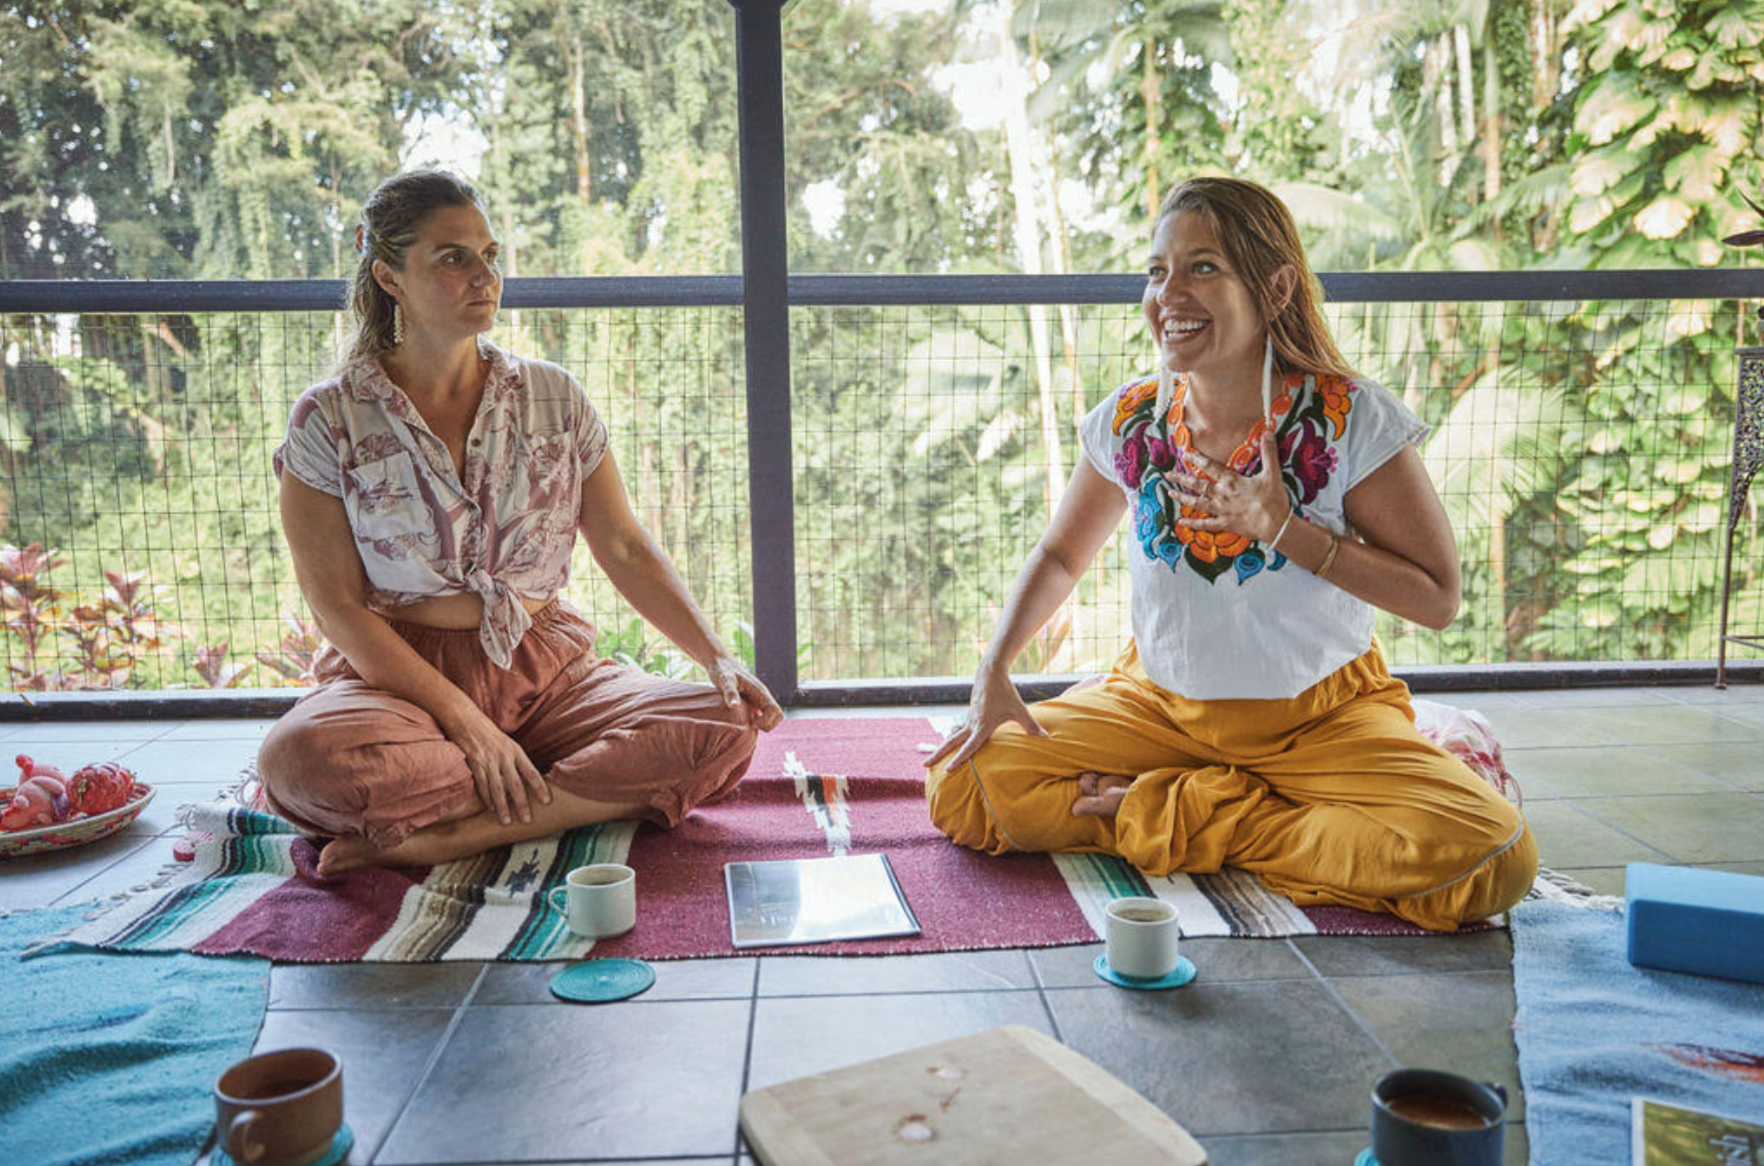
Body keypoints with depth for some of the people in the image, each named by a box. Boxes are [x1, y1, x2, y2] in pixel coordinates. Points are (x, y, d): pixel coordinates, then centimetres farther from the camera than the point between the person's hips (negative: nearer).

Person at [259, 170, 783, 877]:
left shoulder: (553, 396, 7)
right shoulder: (329, 419, -1)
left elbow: (625, 550, 6)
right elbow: (336, 604, -7)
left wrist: (716, 656, -8)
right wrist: (464, 720, -18)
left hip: (549, 669, 3)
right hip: (400, 678, -2)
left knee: (722, 730, -22)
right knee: (301, 758, -36)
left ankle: (450, 835, -23)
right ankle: (589, 797, -20)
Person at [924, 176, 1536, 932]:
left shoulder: (1351, 420, -14)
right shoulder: (1128, 422, -5)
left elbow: (1437, 600, -11)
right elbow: (1060, 555, 10)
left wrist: (1287, 531, -23)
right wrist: (993, 673, -5)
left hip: (1325, 718, -2)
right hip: (1157, 703, 3)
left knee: (1492, 857, -28)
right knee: (965, 786, -16)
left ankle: (1189, 822, -10)